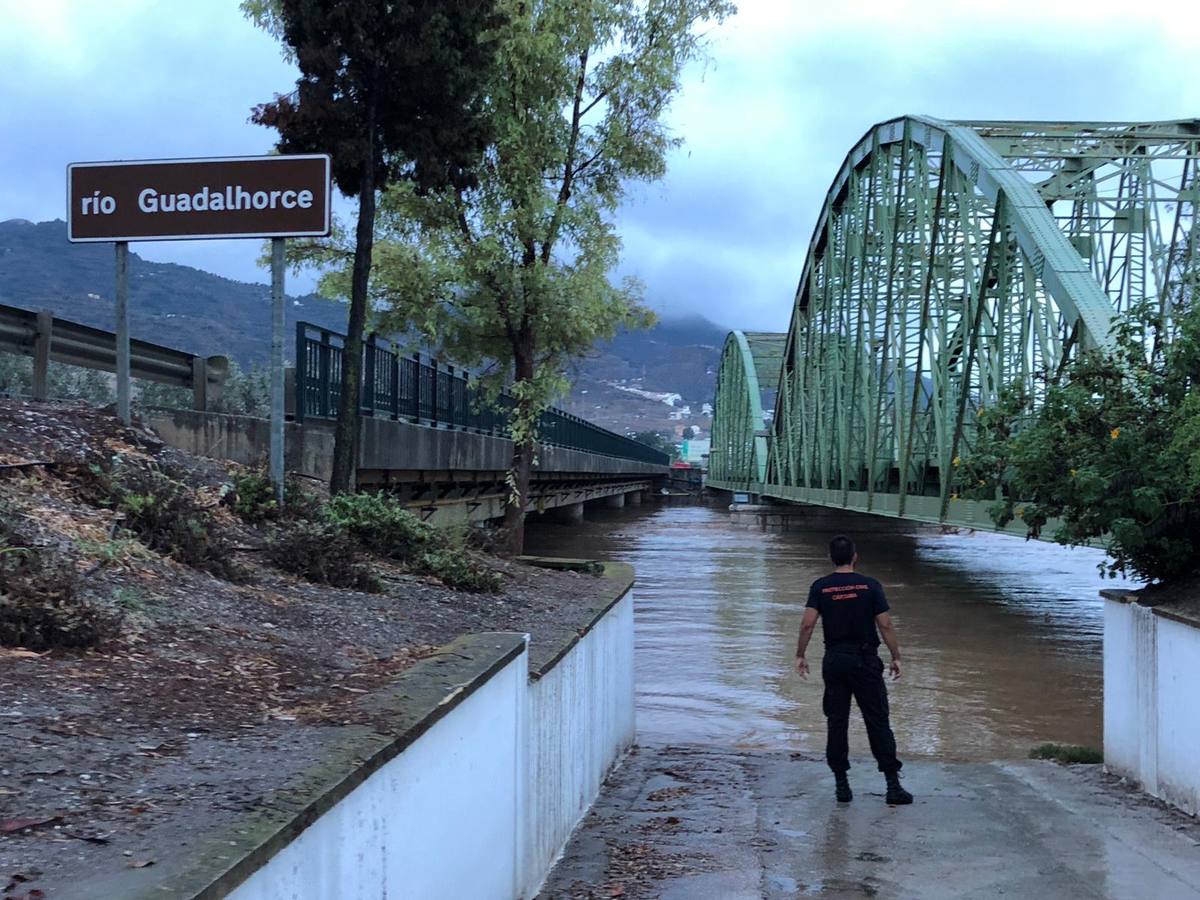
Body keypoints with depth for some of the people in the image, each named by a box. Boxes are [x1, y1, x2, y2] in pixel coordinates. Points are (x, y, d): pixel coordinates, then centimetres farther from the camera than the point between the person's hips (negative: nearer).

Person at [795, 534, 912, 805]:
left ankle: (842, 784, 10)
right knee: (878, 722, 3)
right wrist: (896, 657, 4)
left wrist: (800, 655, 2)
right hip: (865, 661, -1)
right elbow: (885, 625, -5)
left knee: (837, 723, 8)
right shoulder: (870, 585, -4)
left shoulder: (820, 587, -1)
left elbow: (807, 623, -8)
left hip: (834, 661, 1)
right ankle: (893, 785, 3)